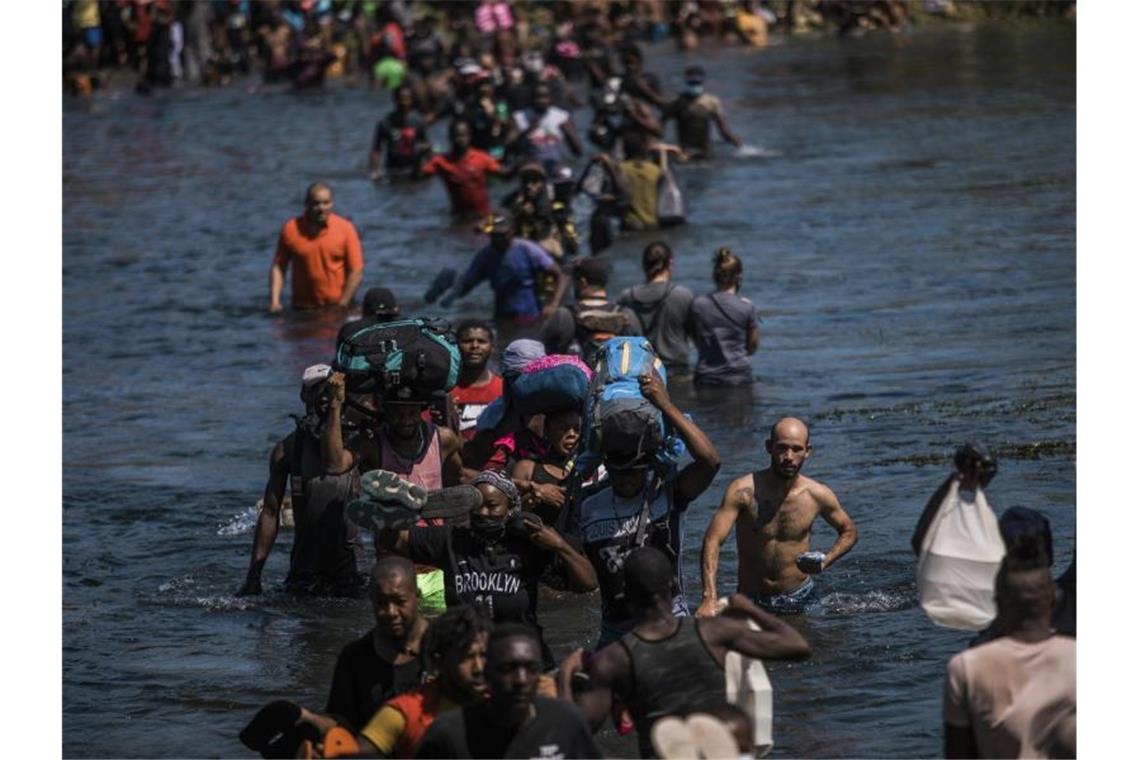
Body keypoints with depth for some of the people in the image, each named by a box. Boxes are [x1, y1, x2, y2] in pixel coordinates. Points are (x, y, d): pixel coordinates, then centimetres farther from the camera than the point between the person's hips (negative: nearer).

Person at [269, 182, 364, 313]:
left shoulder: (345, 229, -7)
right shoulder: (290, 230, -5)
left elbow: (356, 272, -7)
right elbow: (278, 267, 1)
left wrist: (342, 306, -13)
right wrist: (274, 301, -11)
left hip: (337, 308, -1)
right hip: (303, 311, 1)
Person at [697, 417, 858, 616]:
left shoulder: (818, 495, -8)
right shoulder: (742, 491, -17)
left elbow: (849, 532, 12)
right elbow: (712, 541, -25)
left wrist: (825, 562, -9)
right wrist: (709, 599, -39)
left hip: (800, 599, 1)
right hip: (751, 600, -1)